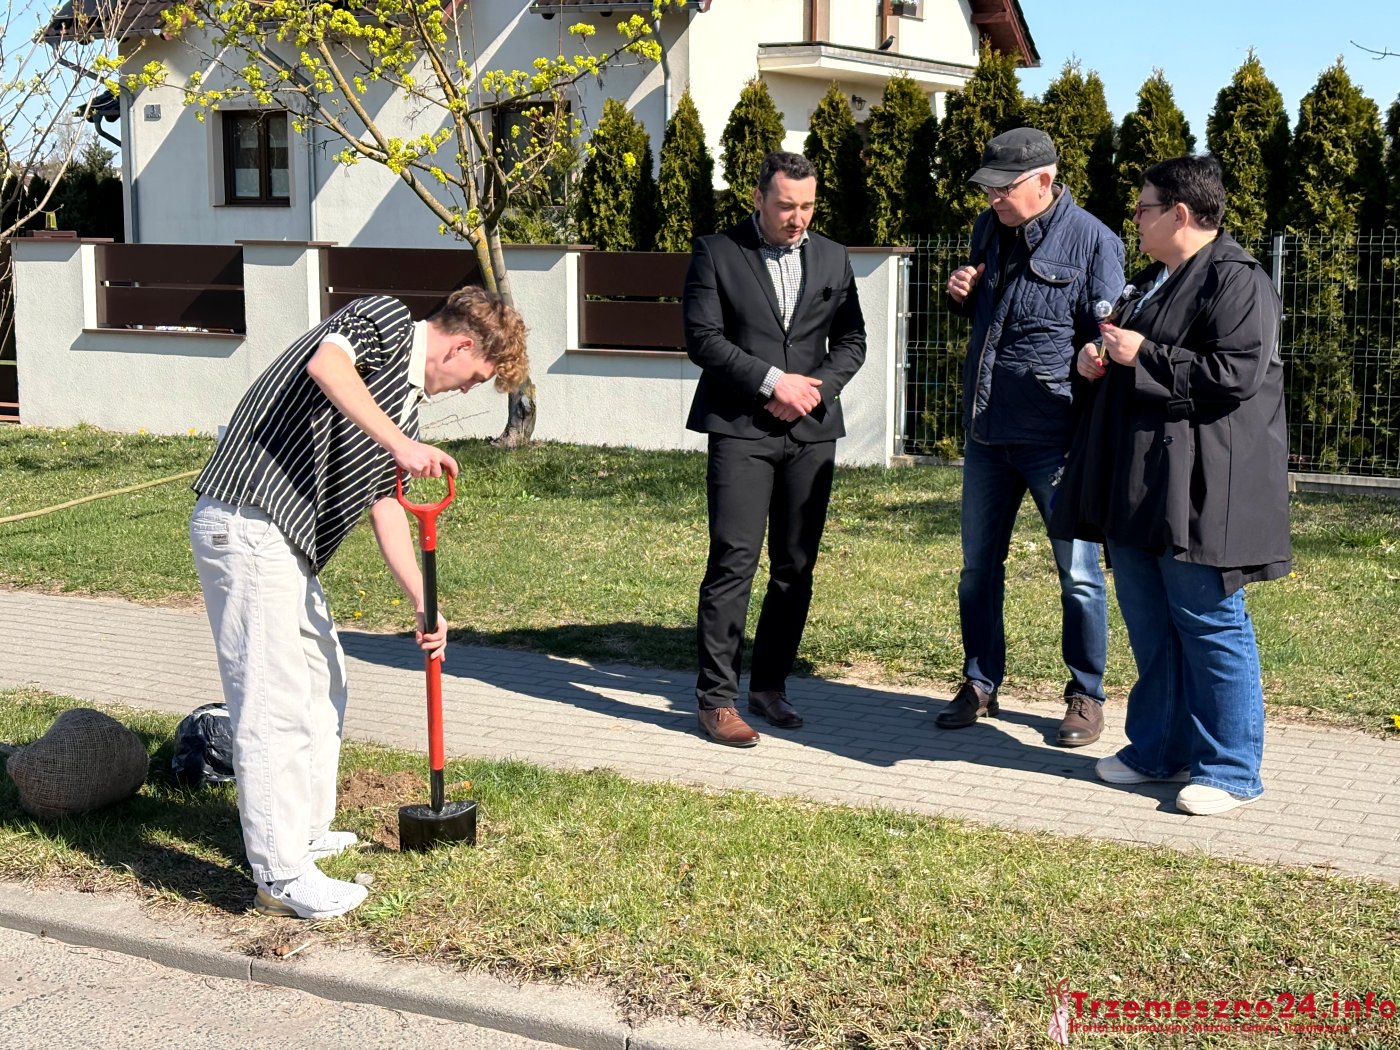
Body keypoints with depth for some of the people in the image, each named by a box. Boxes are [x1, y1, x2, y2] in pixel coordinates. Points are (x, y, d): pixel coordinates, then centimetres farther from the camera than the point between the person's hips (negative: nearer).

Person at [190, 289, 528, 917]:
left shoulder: (403, 404, 22)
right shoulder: (386, 320, -3)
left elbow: (385, 507, 23)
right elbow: (326, 363, -24)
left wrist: (424, 605, 17)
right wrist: (399, 442, -26)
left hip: (287, 543, 10)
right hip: (247, 523, -10)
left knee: (322, 681, 20)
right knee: (275, 704, -7)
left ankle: (306, 833, 34)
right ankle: (281, 879, -1)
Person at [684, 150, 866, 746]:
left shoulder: (832, 259, 12)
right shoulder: (717, 252, 0)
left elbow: (851, 339, 14)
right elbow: (702, 338, -6)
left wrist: (818, 386, -5)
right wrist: (772, 381, -14)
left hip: (810, 430, 4)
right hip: (741, 429, -4)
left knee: (796, 567, 7)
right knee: (733, 562, -10)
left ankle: (769, 686, 19)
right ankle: (716, 698, -4)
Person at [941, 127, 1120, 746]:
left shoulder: (1091, 241, -10)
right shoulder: (989, 230, 10)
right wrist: (962, 295, 2)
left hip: (1055, 438, -6)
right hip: (986, 432, 6)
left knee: (1078, 572, 3)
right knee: (979, 566, 13)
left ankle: (1086, 696, 17)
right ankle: (980, 684, 27)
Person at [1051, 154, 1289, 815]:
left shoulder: (1236, 281, -12)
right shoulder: (1156, 280, 19)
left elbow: (1236, 375, -22)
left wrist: (1145, 356, -17)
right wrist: (1102, 359, 10)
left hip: (1200, 489, -10)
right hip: (1141, 487, 10)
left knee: (1208, 624, -4)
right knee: (1148, 623, 14)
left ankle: (1230, 771, 6)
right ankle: (1160, 749, 26)